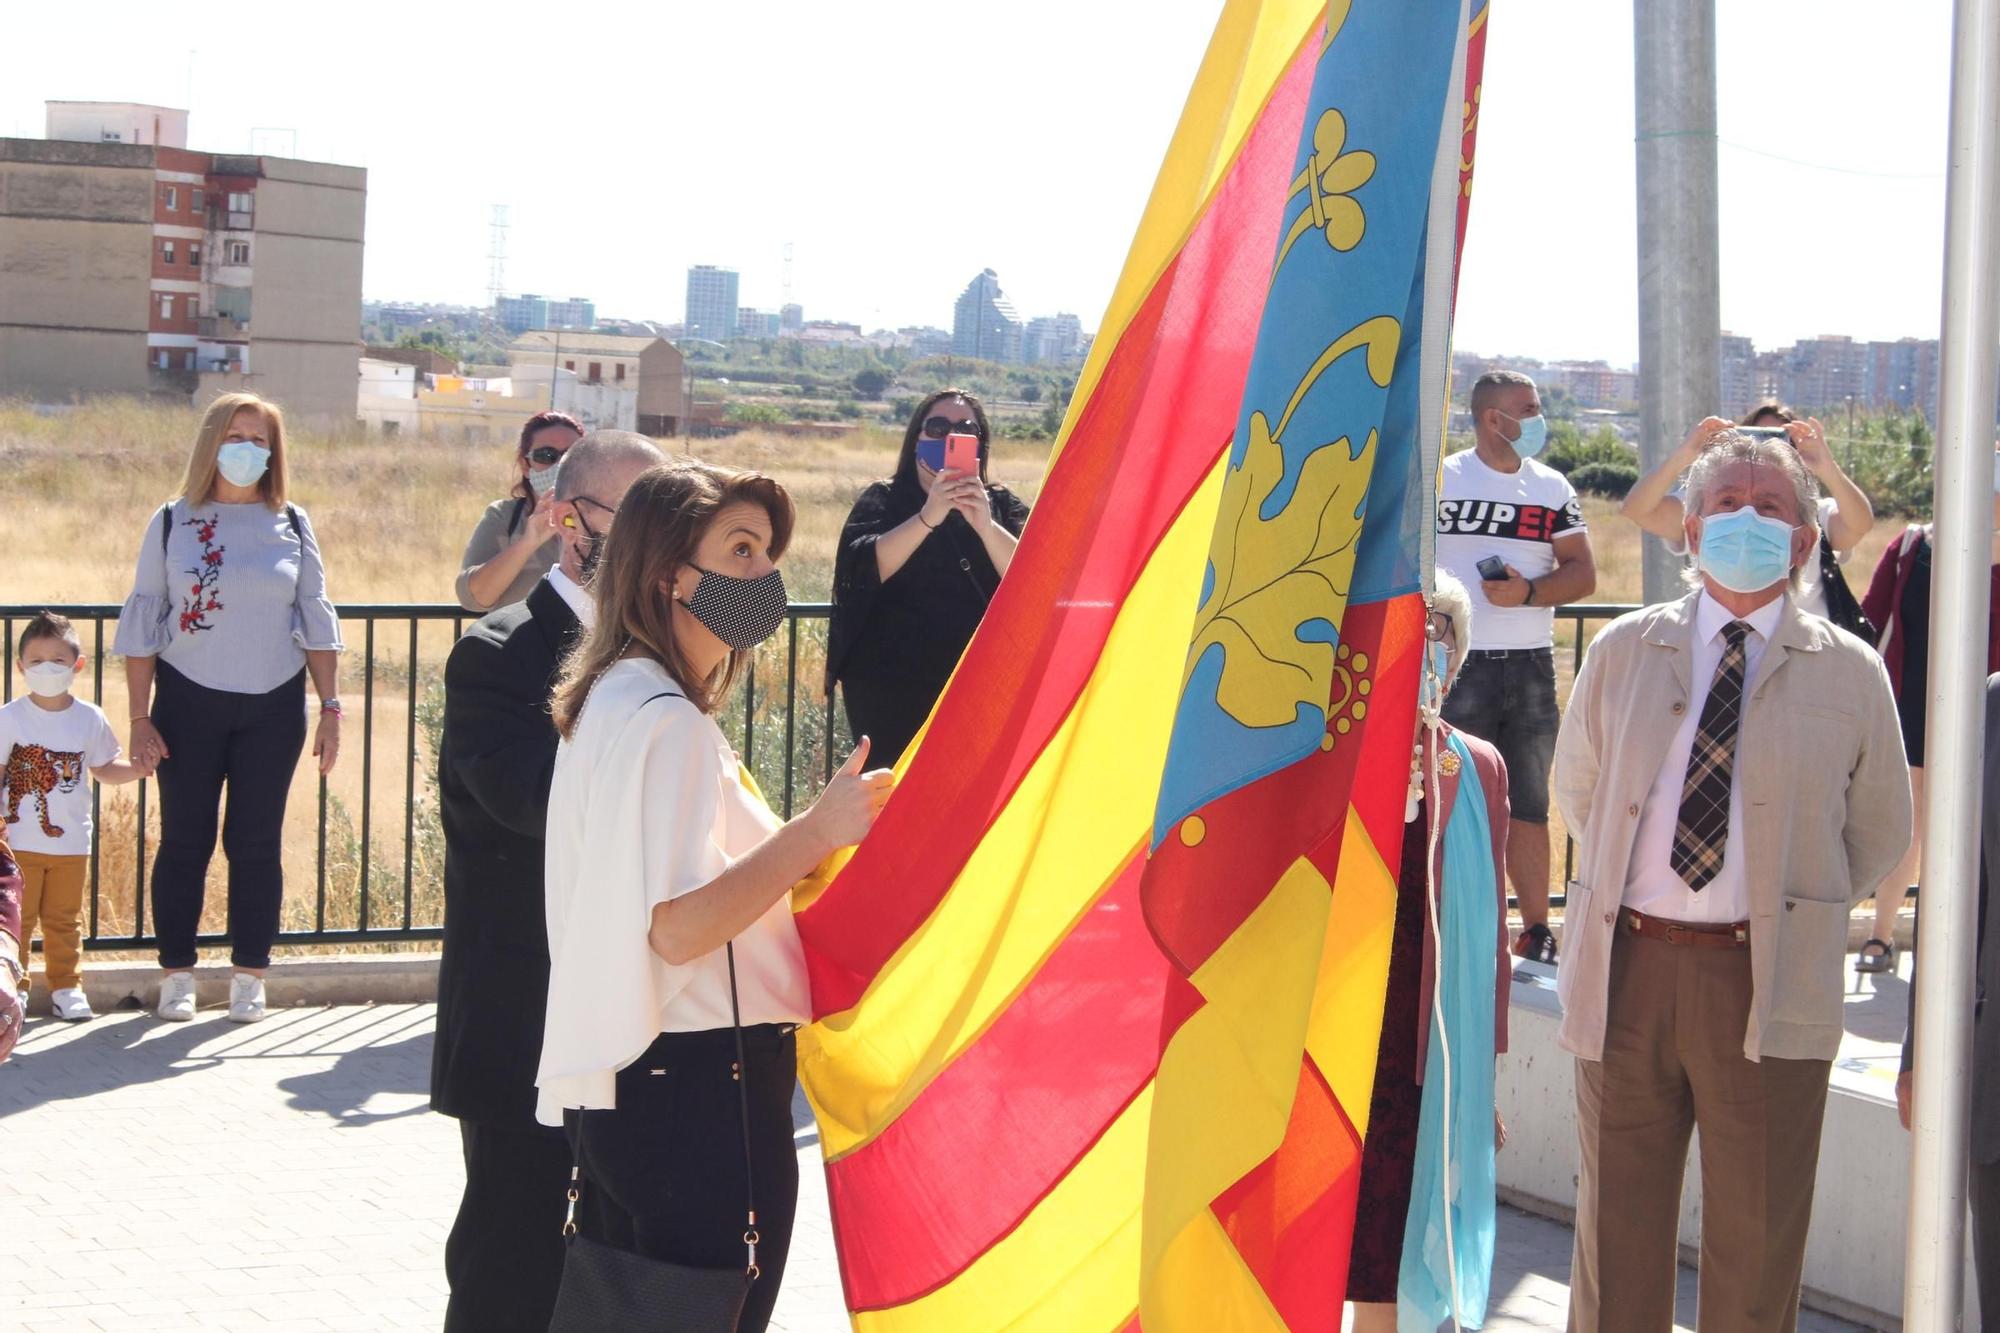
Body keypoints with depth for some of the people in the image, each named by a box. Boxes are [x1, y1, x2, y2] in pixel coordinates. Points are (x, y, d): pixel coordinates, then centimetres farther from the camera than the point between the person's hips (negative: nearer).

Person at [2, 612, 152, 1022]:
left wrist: (138, 769, -4)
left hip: (71, 843, 2)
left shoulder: (90, 719, 2)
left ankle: (66, 986, 19)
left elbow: (104, 769, 13)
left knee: (64, 919, 10)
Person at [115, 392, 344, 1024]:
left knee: (257, 841, 3)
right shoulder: (173, 523, 1)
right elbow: (141, 625, 1)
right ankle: (176, 976, 11)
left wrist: (331, 707, 1)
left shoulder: (292, 526, 5)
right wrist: (140, 718, -4)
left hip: (273, 706, 1)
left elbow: (316, 621, 8)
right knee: (184, 840, 2)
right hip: (189, 701, -1)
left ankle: (249, 976, 13)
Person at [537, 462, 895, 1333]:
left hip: (622, 1084, 10)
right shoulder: (667, 722, -17)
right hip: (701, 1091, -10)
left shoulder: (612, 700, 15)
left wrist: (797, 854, 21)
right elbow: (677, 926, -25)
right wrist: (817, 831, -25)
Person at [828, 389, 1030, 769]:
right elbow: (863, 570, -13)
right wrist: (928, 517, -25)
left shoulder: (1001, 506, 11)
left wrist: (985, 525, -23)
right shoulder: (884, 501, 7)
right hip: (890, 691, -1)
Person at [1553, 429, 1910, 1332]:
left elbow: (1879, 836, 11)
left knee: (1756, 1236, 6)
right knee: (1618, 1225, 10)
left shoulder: (1849, 674, 2)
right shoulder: (1623, 653, 7)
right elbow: (1576, 788, 21)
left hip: (1770, 981, -2)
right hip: (1628, 963, 2)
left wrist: (1791, 916, 7)